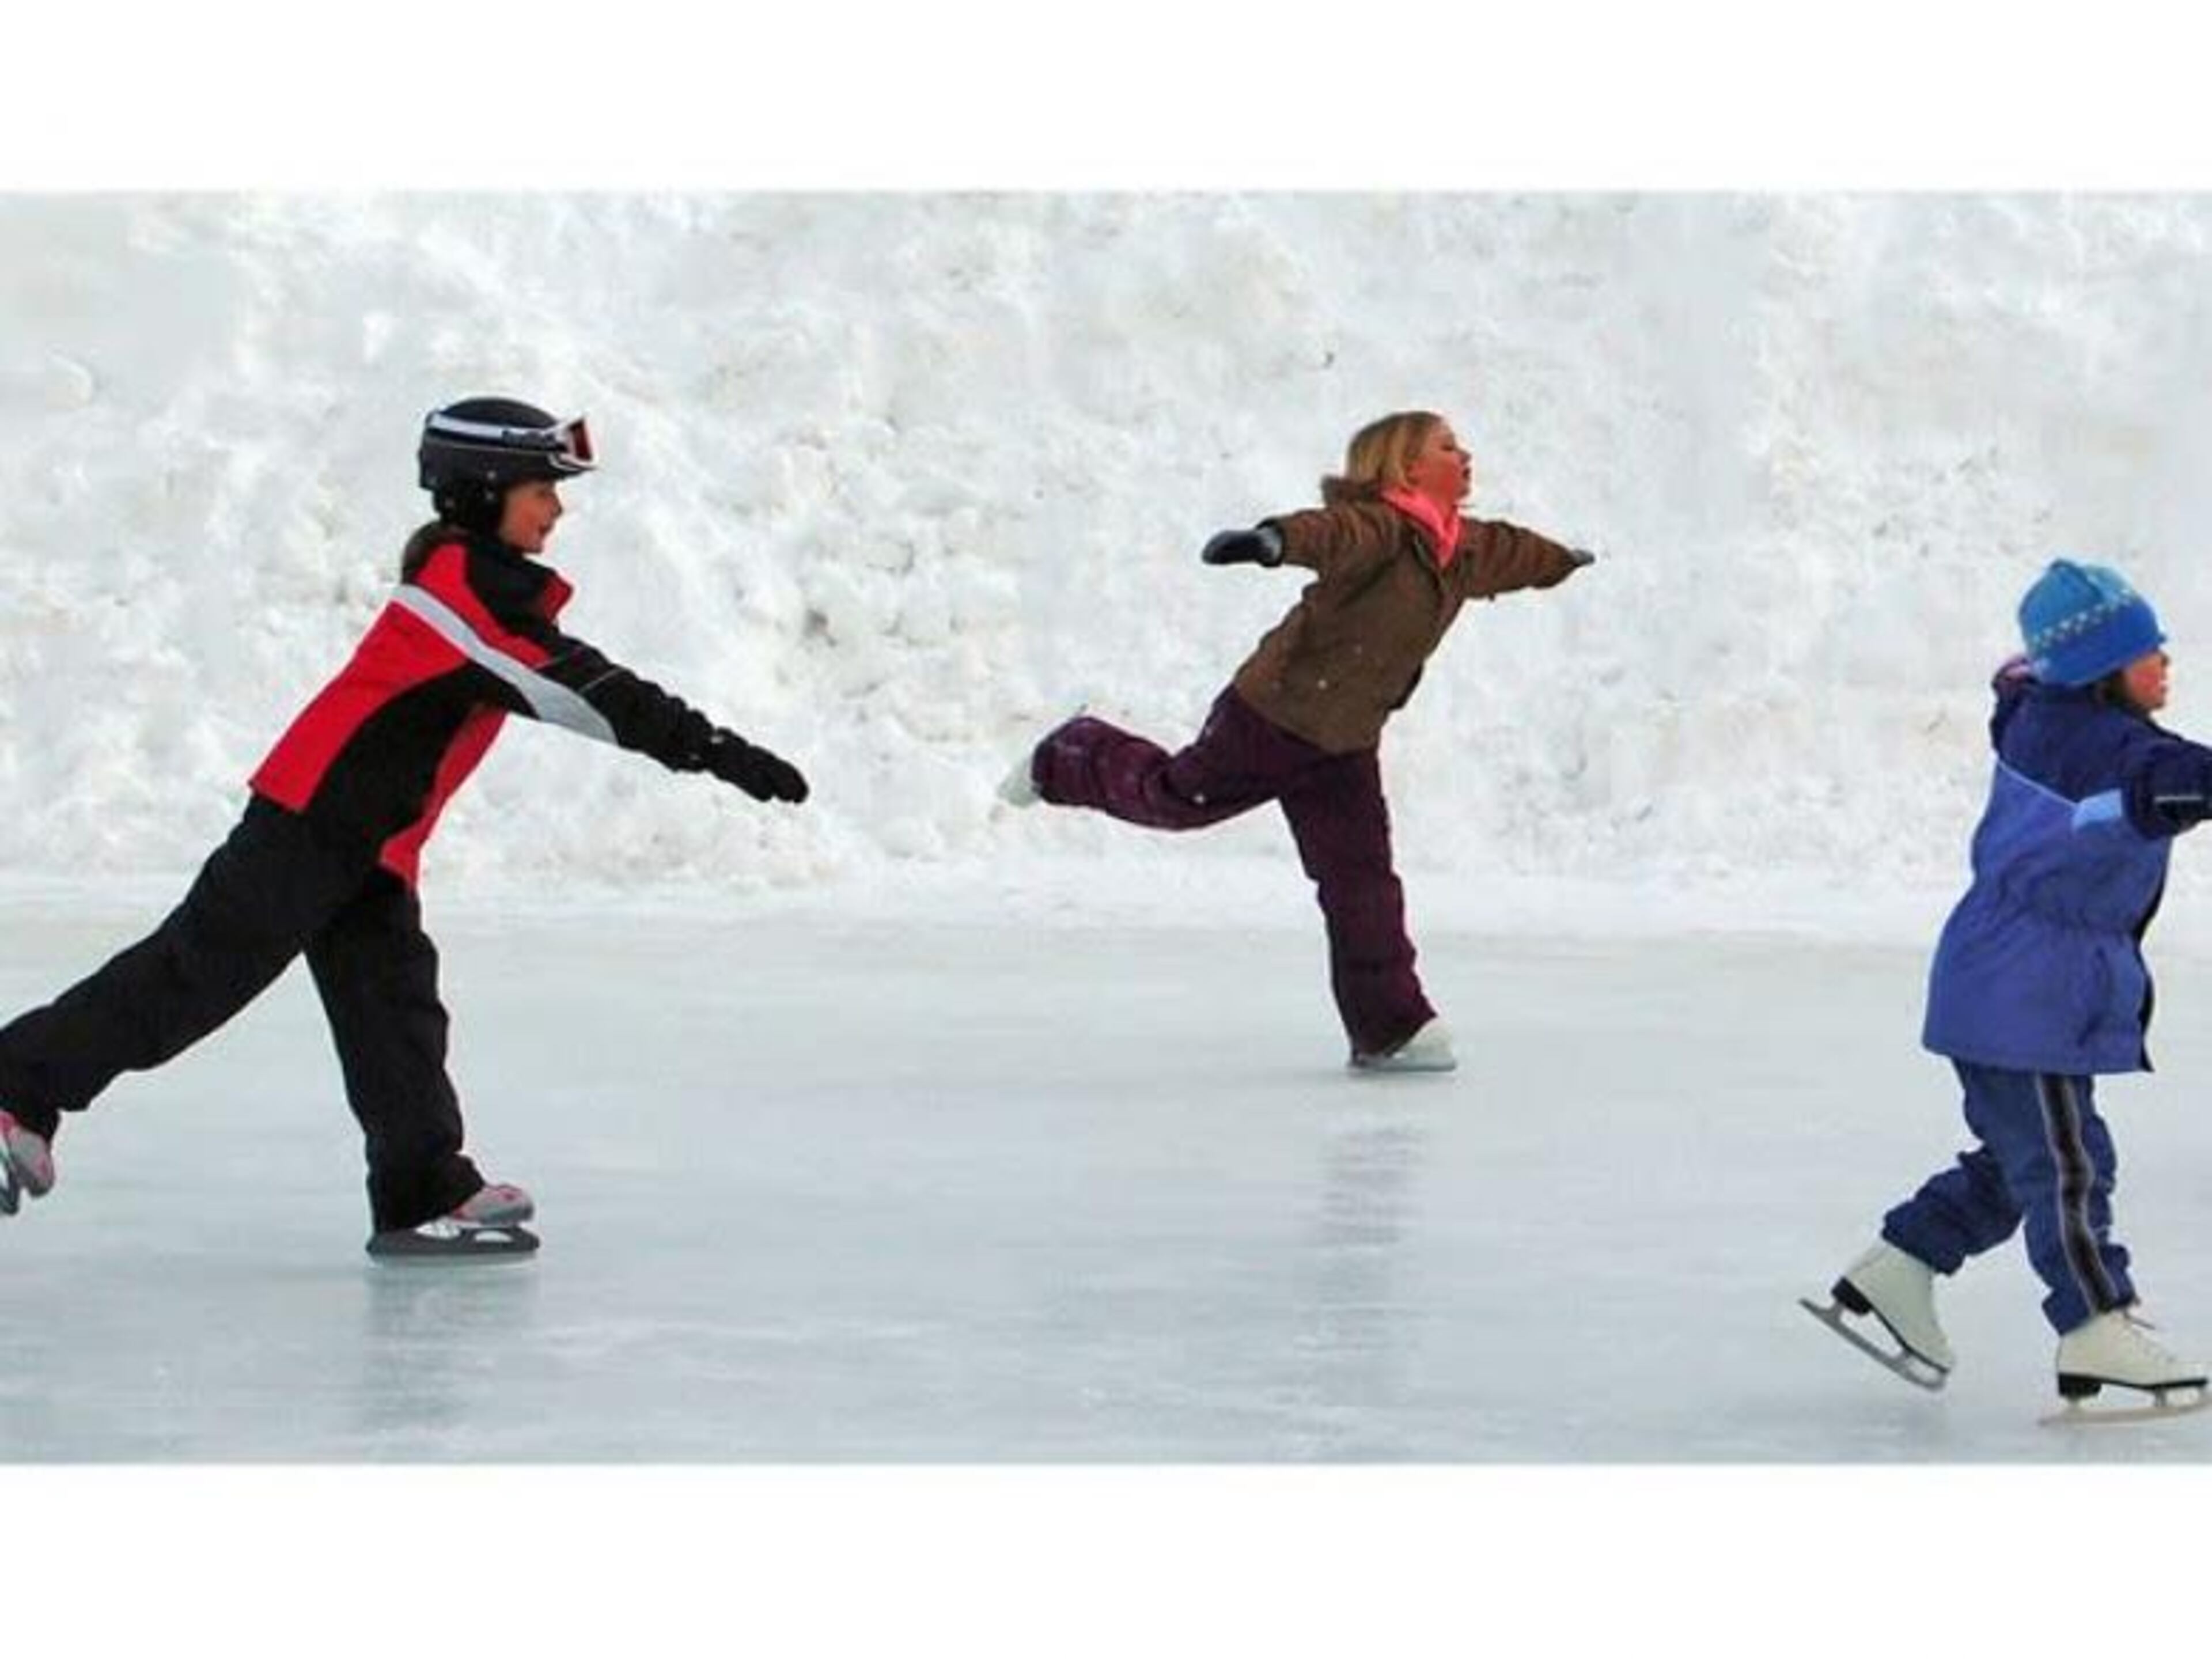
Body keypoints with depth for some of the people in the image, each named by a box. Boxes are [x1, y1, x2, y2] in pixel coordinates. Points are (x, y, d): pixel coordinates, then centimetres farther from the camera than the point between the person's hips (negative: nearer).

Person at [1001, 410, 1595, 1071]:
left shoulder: (1470, 550, 7)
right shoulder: (1377, 528, -23)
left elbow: (1514, 552, 31)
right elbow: (1329, 535, -46)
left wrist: (1565, 561, 52)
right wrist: (1274, 540, -69)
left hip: (1345, 745, 7)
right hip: (1272, 714, -7)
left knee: (1362, 880, 1)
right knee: (1176, 796, 11)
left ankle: (1389, 1029, 4)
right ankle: (1068, 761, 41)